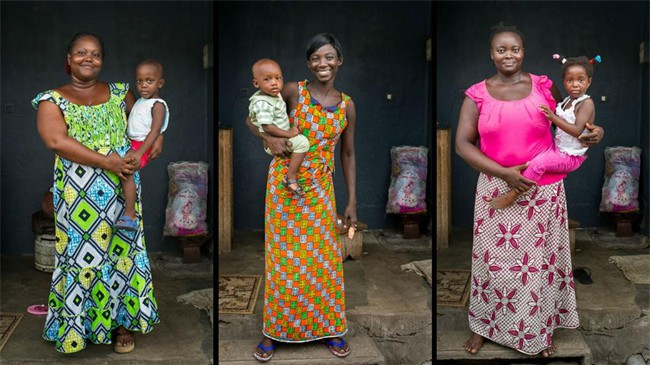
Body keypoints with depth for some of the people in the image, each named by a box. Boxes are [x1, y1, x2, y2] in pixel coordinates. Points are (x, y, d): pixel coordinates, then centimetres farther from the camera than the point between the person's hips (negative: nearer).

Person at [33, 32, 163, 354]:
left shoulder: (119, 93, 11)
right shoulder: (52, 100, 2)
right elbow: (56, 141, -13)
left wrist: (157, 135, 4)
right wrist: (107, 162, -20)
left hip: (120, 190, 2)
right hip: (77, 193, -2)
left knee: (121, 252, 6)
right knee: (80, 254, 1)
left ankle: (122, 321, 18)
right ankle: (77, 324, 16)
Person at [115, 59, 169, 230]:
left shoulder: (158, 105, -11)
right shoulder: (140, 102, 16)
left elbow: (155, 131, -20)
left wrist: (139, 153, -28)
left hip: (143, 145, -11)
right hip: (131, 143, 11)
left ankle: (130, 215, -31)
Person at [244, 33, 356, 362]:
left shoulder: (347, 105, 3)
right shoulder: (293, 91, -5)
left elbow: (348, 154, 7)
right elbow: (252, 117, 1)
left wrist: (352, 202, 4)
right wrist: (269, 137, -20)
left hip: (319, 188, 2)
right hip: (284, 183, -2)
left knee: (324, 258, 8)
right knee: (283, 257, 4)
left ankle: (329, 327, 25)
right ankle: (274, 330, 18)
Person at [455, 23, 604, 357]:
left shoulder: (544, 87, -1)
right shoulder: (477, 95, -3)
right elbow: (462, 144, -8)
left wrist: (593, 132, -11)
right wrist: (504, 173, -17)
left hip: (543, 191, 1)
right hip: (496, 190, 0)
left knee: (541, 261, 10)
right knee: (491, 259, 10)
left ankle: (540, 329, 29)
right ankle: (483, 324, 30)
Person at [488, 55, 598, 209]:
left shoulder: (586, 103, -16)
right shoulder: (567, 101, 10)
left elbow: (577, 131, -27)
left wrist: (553, 118, -32)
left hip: (571, 156, -9)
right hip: (557, 147, 9)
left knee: (537, 163, -27)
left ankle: (512, 195, -19)